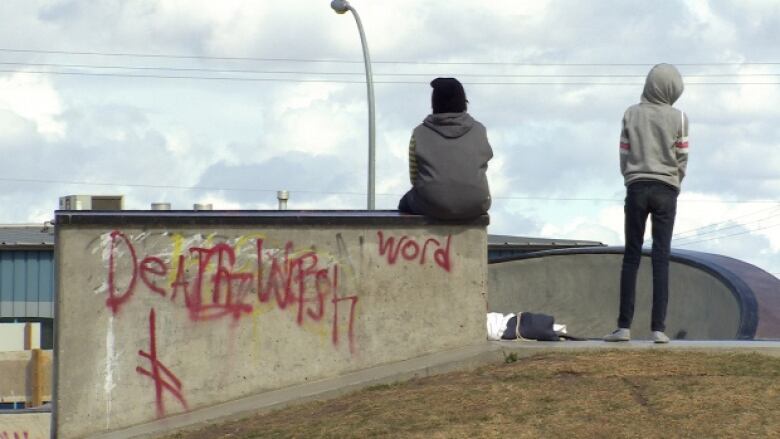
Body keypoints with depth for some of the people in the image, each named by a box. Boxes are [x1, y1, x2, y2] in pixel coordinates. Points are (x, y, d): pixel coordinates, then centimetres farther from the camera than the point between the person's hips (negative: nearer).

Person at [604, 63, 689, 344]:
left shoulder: (632, 114, -1)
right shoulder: (678, 118, -4)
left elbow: (624, 153, 1)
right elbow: (682, 157, -1)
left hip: (637, 187, 1)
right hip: (666, 189, -1)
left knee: (631, 256, 5)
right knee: (661, 258, 0)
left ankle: (624, 325, -1)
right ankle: (658, 327, -7)